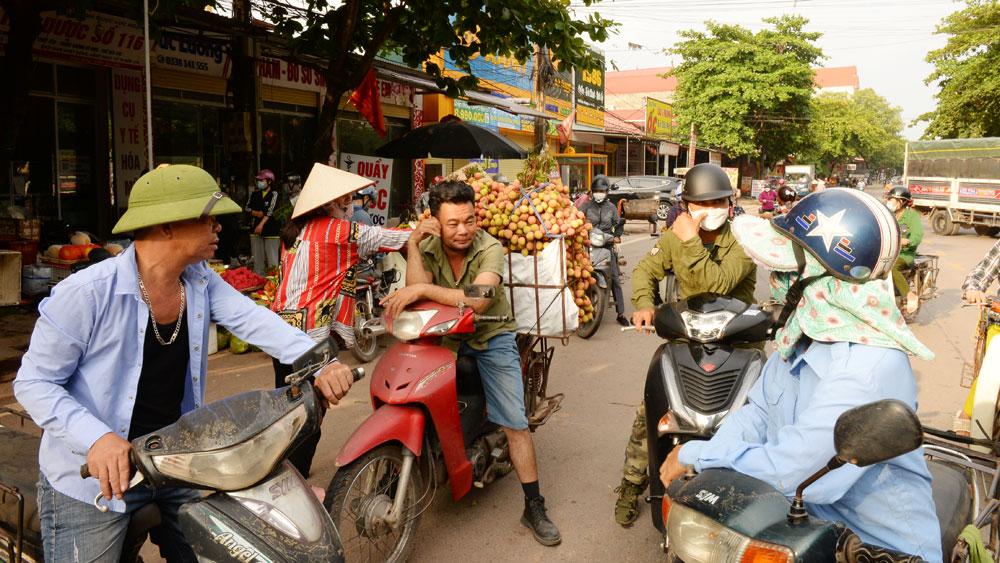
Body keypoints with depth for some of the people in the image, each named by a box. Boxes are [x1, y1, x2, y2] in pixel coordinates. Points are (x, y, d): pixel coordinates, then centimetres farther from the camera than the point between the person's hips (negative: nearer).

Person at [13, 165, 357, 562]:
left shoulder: (201, 282, -3)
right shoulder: (86, 292, -21)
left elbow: (255, 322, -14)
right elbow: (34, 383, -16)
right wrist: (95, 438, -32)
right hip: (94, 478, -5)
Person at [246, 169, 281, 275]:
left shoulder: (274, 194, -4)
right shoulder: (255, 194, 12)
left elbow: (270, 210, -14)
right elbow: (247, 207, 14)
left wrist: (261, 224, -24)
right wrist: (255, 213, -7)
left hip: (271, 230, -5)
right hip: (255, 230, 5)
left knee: (272, 258, -8)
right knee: (257, 258, 7)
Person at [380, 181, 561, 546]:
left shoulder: (490, 248, -19)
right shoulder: (427, 247, -8)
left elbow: (476, 300, -36)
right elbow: (418, 290, -25)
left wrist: (422, 289, -41)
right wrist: (412, 245, -29)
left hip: (491, 336, -3)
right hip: (444, 334, 3)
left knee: (515, 422, -7)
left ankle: (534, 508, 6)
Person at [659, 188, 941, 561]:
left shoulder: (867, 370, -29)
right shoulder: (807, 333, -1)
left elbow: (786, 470, -30)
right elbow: (758, 412, 4)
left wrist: (693, 455, -18)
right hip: (806, 520, 7)